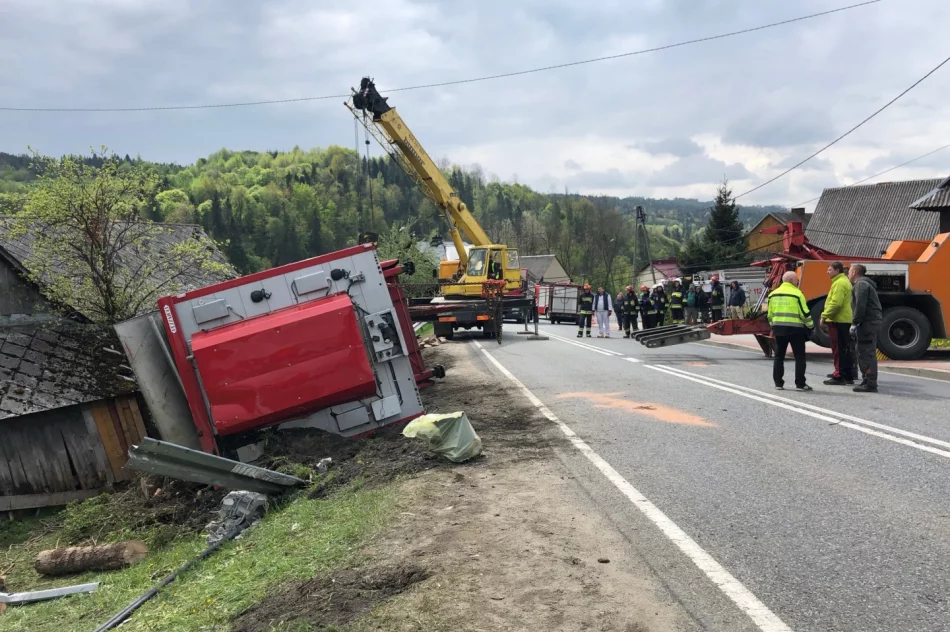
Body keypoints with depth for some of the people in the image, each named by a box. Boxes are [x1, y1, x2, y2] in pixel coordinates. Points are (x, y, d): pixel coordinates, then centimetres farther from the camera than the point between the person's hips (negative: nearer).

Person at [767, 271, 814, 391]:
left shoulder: (773, 294, 9)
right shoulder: (797, 293, -9)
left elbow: (770, 314, 14)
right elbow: (805, 313, -9)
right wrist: (810, 326, 3)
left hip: (778, 328, 5)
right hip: (795, 329, -5)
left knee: (779, 356, 10)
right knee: (799, 356, 3)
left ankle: (778, 383, 10)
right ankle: (800, 384, 3)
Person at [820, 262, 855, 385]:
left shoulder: (839, 283, -15)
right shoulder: (845, 281, 19)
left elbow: (835, 303, -24)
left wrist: (824, 316, -19)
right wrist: (826, 315, 20)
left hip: (837, 321, -11)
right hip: (845, 320, 11)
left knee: (838, 350, -8)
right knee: (845, 349, 14)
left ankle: (839, 376, -6)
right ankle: (848, 375, 20)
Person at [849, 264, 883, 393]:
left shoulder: (861, 284, -10)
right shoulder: (864, 284, 23)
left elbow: (860, 306, -20)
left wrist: (854, 324, -19)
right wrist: (856, 323, 19)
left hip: (868, 323, -11)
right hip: (871, 322, 11)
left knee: (867, 354, -11)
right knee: (864, 353, 15)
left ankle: (871, 385, -12)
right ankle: (867, 381, 21)